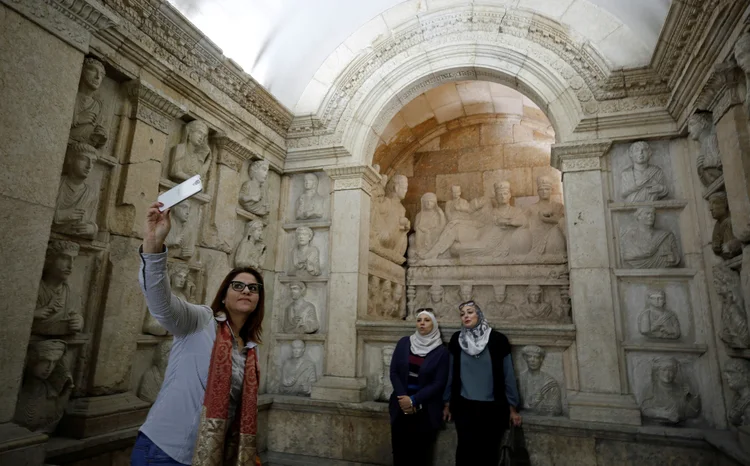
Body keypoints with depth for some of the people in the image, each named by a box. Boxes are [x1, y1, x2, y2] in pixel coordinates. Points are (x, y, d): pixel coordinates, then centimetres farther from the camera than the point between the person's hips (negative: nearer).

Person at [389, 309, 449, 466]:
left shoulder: (441, 351, -5)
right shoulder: (403, 343, 2)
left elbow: (439, 383, -9)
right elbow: (394, 372, 0)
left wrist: (414, 400, -15)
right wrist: (403, 397, -12)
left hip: (425, 410, -2)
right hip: (401, 406, 2)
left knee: (418, 453, 7)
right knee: (399, 451, 7)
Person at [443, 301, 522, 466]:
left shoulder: (498, 339, -8)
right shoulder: (456, 340, -2)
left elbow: (508, 376, -2)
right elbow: (451, 373, 4)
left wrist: (512, 407, 1)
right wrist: (447, 403, 7)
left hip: (492, 408, -1)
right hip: (464, 407, 1)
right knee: (465, 451, 5)